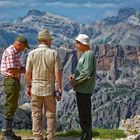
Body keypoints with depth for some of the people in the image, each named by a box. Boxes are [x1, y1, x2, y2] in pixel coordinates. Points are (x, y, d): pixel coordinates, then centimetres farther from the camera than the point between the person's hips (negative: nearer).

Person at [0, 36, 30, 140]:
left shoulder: (16, 53, 16)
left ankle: (8, 132, 21)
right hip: (11, 81, -10)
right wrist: (24, 70, -8)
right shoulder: (10, 52, -16)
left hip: (15, 81, 10)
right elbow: (12, 70, -22)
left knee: (13, 107, 14)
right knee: (10, 107, -8)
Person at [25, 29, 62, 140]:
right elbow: (58, 73, -10)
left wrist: (28, 87, 8)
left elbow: (28, 73, -4)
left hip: (35, 89, 1)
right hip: (49, 89, -1)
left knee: (36, 115, 8)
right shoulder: (54, 53, -8)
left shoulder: (32, 53, -5)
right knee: (51, 115, 10)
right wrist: (60, 88, -2)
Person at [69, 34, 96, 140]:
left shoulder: (89, 55, -15)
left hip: (84, 90, -10)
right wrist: (74, 76, 6)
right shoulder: (84, 54, 15)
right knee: (83, 115, 16)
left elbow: (86, 73, -22)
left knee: (84, 116, -4)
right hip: (81, 89, 10)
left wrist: (74, 82, -12)